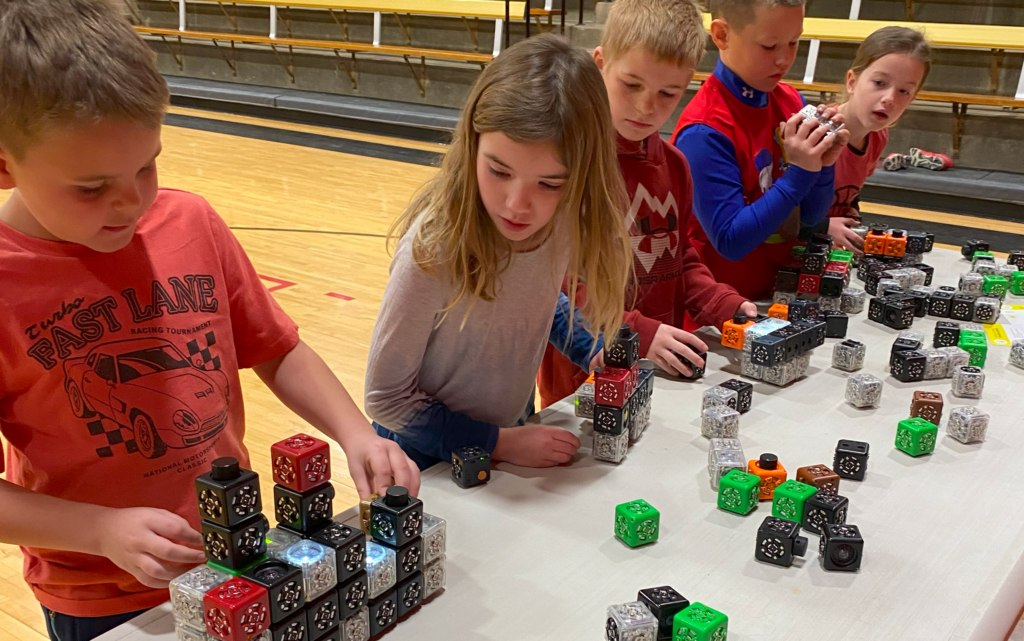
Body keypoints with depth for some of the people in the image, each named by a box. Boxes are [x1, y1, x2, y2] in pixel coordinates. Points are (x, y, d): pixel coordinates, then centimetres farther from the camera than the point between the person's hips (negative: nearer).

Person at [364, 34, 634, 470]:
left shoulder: (568, 223, -18)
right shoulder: (436, 247, -32)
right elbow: (387, 398, -21)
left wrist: (606, 356, -7)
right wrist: (502, 442, -19)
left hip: (512, 437, 5)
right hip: (426, 460, -4)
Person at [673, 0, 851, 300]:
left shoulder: (791, 102, 2)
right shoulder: (704, 132, -18)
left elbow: (810, 217, 8)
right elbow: (730, 241, -19)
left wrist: (822, 165, -10)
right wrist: (799, 174, -21)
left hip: (782, 290, 6)